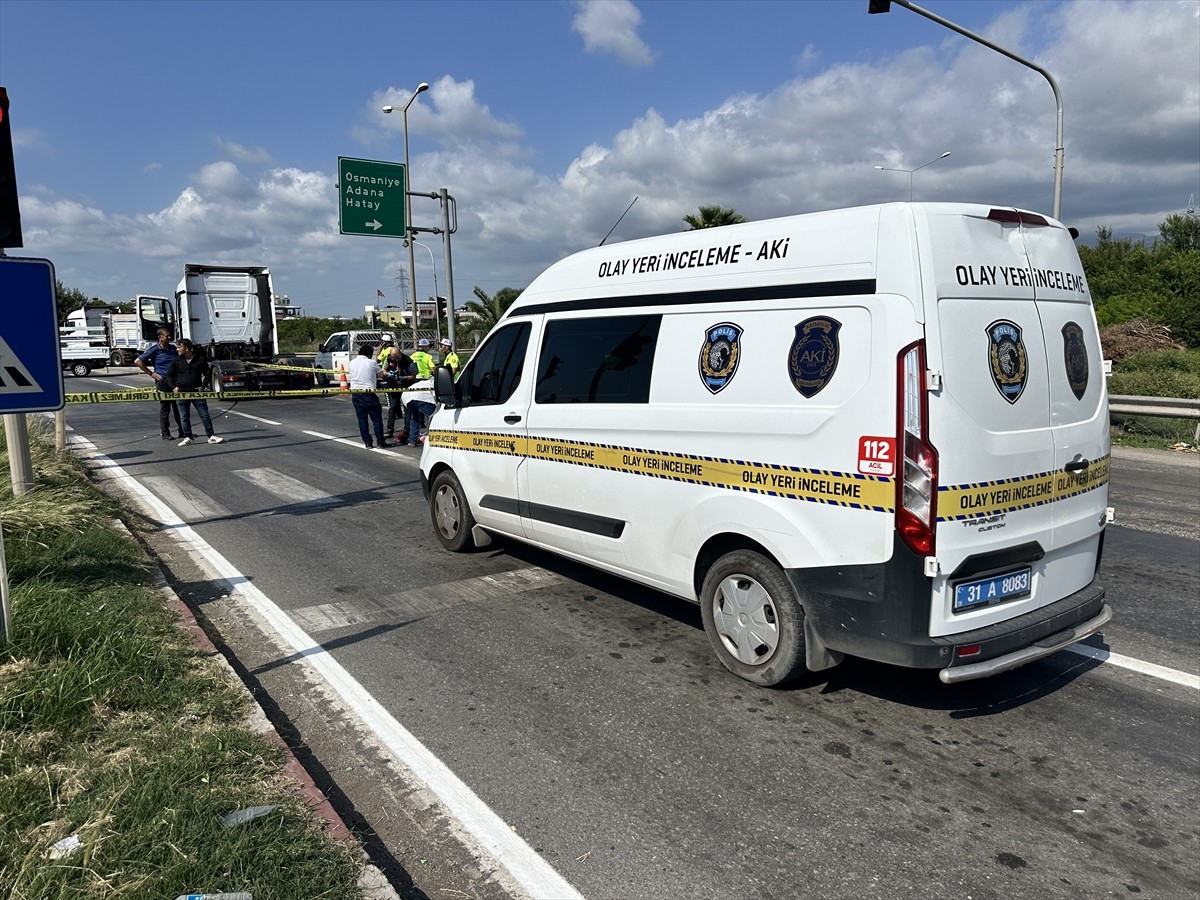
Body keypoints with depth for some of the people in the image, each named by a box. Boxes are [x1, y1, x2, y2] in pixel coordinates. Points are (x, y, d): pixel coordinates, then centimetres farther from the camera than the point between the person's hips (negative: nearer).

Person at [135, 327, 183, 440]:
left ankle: (183, 431, 14)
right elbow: (137, 361, -2)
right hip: (162, 381, -4)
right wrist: (151, 373, -3)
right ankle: (165, 433, 7)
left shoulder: (173, 348, 10)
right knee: (165, 408, 0)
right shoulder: (154, 350, -4)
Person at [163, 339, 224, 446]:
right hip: (181, 392, 1)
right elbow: (169, 375, 11)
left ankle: (211, 436, 5)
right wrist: (173, 387, -2)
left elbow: (207, 374, 8)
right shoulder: (176, 361, 5)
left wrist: (203, 386, -4)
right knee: (184, 417, 5)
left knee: (205, 415, 0)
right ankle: (187, 437, 13)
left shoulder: (201, 359, 1)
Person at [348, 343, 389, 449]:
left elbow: (354, 375, 16)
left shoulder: (352, 362, 8)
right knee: (376, 418, 3)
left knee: (362, 419, 7)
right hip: (368, 392, -4)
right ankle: (380, 441, 1)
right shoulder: (371, 362, -5)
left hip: (355, 393, 4)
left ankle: (367, 442, 6)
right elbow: (380, 375, 4)